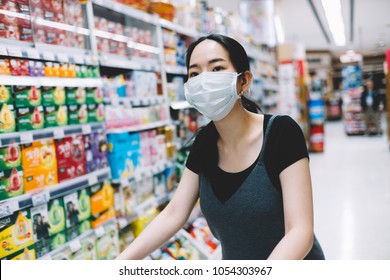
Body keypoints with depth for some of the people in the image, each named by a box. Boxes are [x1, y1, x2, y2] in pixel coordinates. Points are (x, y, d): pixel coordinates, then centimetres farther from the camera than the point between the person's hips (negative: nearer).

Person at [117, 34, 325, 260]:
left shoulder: (281, 132, -24)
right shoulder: (205, 142, -8)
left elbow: (301, 232, -28)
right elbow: (173, 214, -6)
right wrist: (120, 262, -15)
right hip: (233, 260, 5)